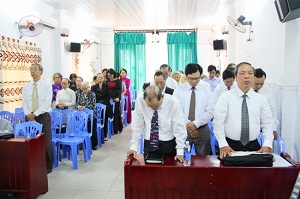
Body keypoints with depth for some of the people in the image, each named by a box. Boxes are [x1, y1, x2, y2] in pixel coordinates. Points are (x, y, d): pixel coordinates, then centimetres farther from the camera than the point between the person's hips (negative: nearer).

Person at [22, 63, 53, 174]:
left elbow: (47, 102, -11)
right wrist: (28, 114, -11)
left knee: (46, 141, -1)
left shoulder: (47, 85, -2)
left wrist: (35, 114, -17)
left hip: (43, 116, -4)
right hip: (29, 117, 4)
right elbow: (24, 102, 6)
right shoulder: (26, 86, 11)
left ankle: (47, 166, 11)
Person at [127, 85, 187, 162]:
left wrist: (180, 151, -15)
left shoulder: (173, 103, -18)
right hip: (148, 144, 1)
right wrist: (133, 147, -7)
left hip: (168, 145, -1)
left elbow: (179, 128, -14)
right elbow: (137, 125, -6)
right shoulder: (140, 101, -15)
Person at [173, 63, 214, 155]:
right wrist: (188, 125, -15)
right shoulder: (179, 90, 1)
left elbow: (210, 111, -6)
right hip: (183, 130, 0)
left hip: (202, 130, 0)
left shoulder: (206, 89, 1)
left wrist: (195, 124, -16)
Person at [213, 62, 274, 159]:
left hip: (254, 147, 2)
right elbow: (218, 122, -7)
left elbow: (267, 124, 6)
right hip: (230, 146, -2)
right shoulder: (225, 97, 0)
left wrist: (267, 145, -8)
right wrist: (223, 145, -16)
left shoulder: (261, 99, 8)